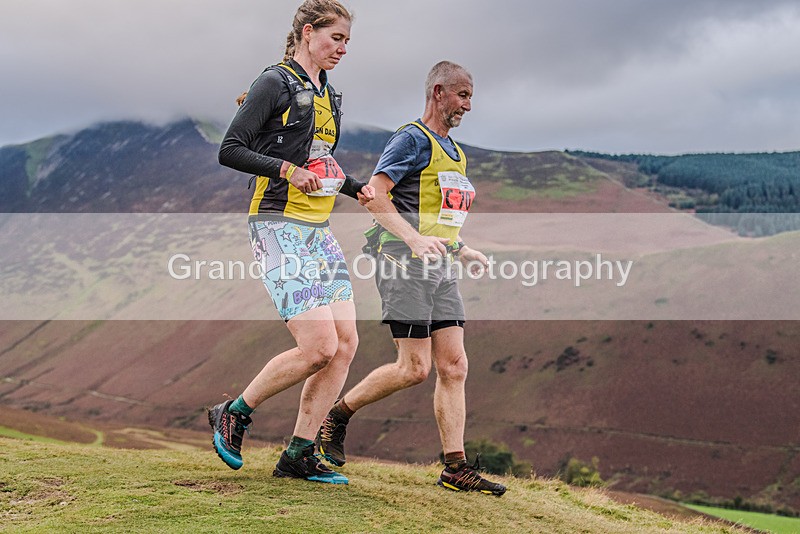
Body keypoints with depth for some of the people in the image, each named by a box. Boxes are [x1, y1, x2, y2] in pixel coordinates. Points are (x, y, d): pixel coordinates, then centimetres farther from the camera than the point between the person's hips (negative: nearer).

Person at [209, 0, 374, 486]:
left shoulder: (330, 95, 19)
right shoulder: (276, 83, -6)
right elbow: (230, 150, -11)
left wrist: (356, 187, 12)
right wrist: (287, 169, -21)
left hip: (319, 230, 9)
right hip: (280, 227, -8)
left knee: (346, 342, 0)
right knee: (319, 346, -15)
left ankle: (299, 455, 8)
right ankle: (233, 414, 7)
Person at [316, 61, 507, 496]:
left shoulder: (455, 152, 22)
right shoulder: (413, 139, -6)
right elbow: (374, 194, -17)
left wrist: (462, 251, 19)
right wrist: (415, 239, -28)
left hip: (439, 267, 9)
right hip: (404, 263, -8)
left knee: (454, 367, 2)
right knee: (414, 368, -9)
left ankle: (456, 467, 4)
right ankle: (337, 415, 11)